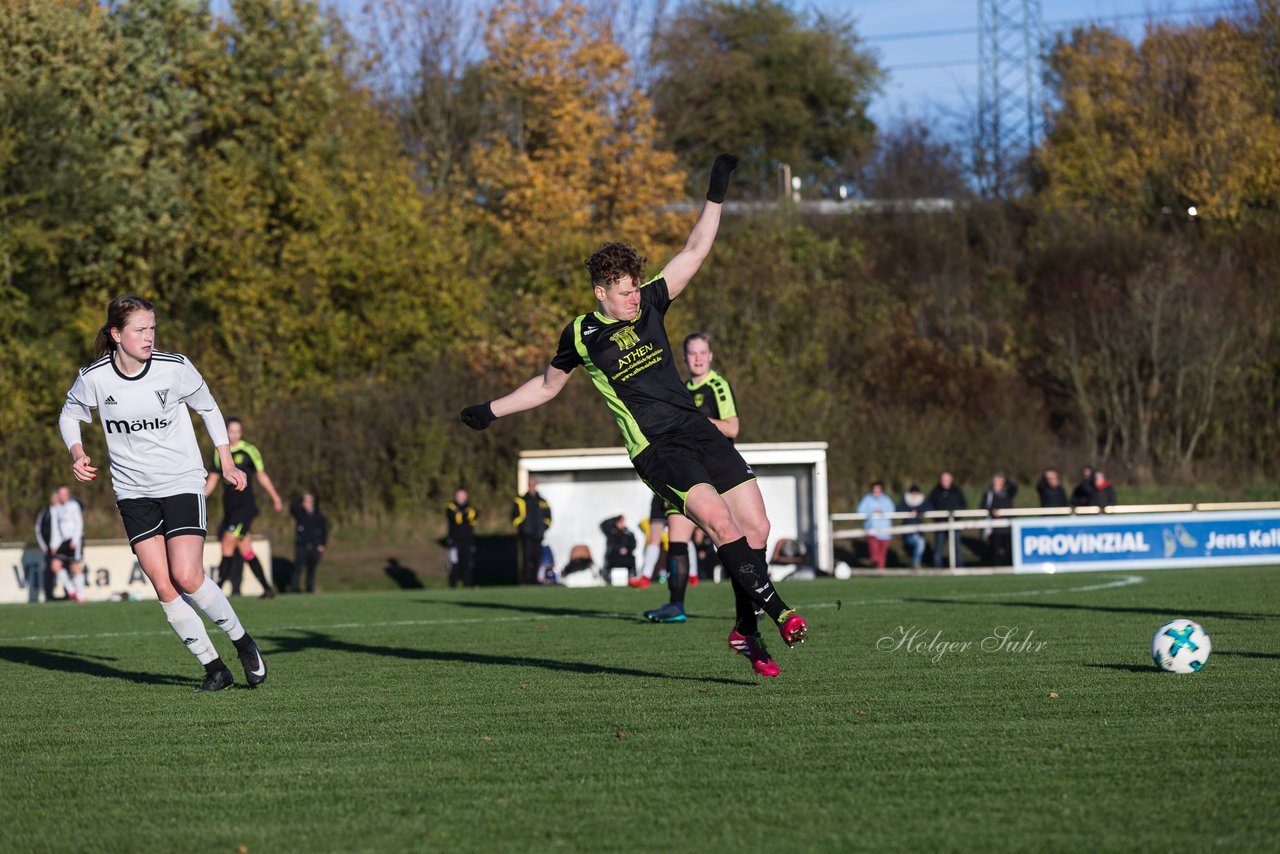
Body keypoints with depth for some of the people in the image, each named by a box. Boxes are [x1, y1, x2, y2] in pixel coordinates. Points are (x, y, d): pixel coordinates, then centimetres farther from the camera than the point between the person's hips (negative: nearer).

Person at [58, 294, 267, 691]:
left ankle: (242, 641, 6)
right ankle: (213, 667, 4)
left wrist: (227, 463, 7)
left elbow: (208, 407, 7)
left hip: (182, 483, -2)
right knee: (163, 587, -6)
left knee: (187, 576, -17)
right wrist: (77, 454, -7)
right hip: (133, 491, 2)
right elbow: (70, 414, 11)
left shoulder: (176, 368, -10)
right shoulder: (94, 378, -8)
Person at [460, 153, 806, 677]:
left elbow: (694, 252, 12)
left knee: (756, 526, -3)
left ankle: (746, 631, 6)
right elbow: (547, 385, 21)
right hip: (655, 450, -5)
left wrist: (716, 196, 6)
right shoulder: (581, 335, 3)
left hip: (699, 431, 5)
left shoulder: (649, 304, 9)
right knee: (719, 521, -24)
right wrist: (491, 411, 23)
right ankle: (775, 608, -23)